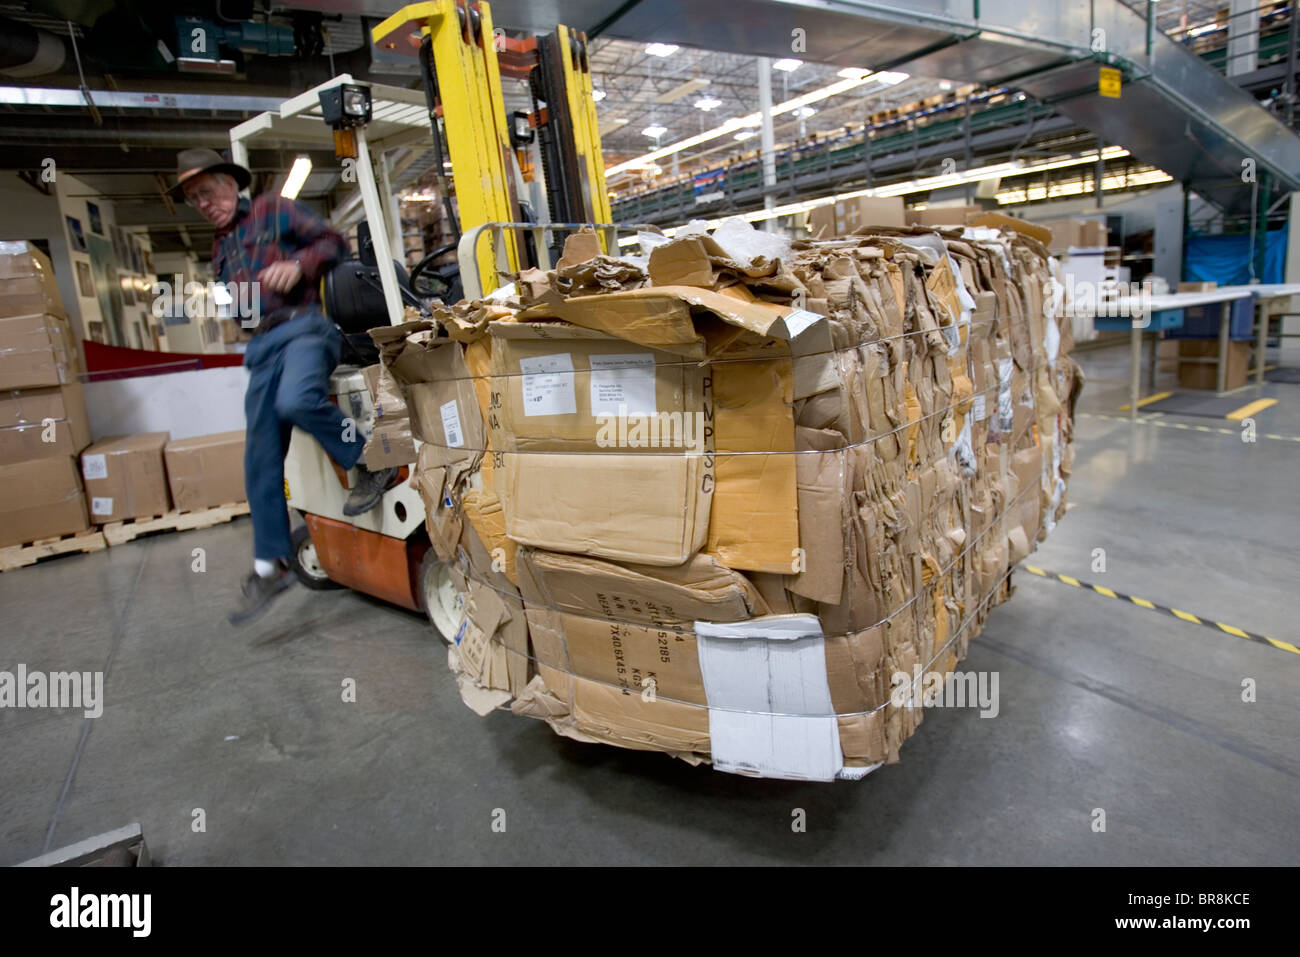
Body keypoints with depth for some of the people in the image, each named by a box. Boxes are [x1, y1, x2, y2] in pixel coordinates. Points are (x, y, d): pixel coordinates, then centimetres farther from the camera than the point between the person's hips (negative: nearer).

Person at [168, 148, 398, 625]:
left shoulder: (275, 210, 11)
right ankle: (269, 565, 7)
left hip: (304, 326, -6)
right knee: (260, 457, 0)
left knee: (295, 400, -39)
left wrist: (298, 265, -13)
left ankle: (371, 463, -17)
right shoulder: (221, 248, 28)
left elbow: (334, 242, 3)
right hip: (262, 345, 6)